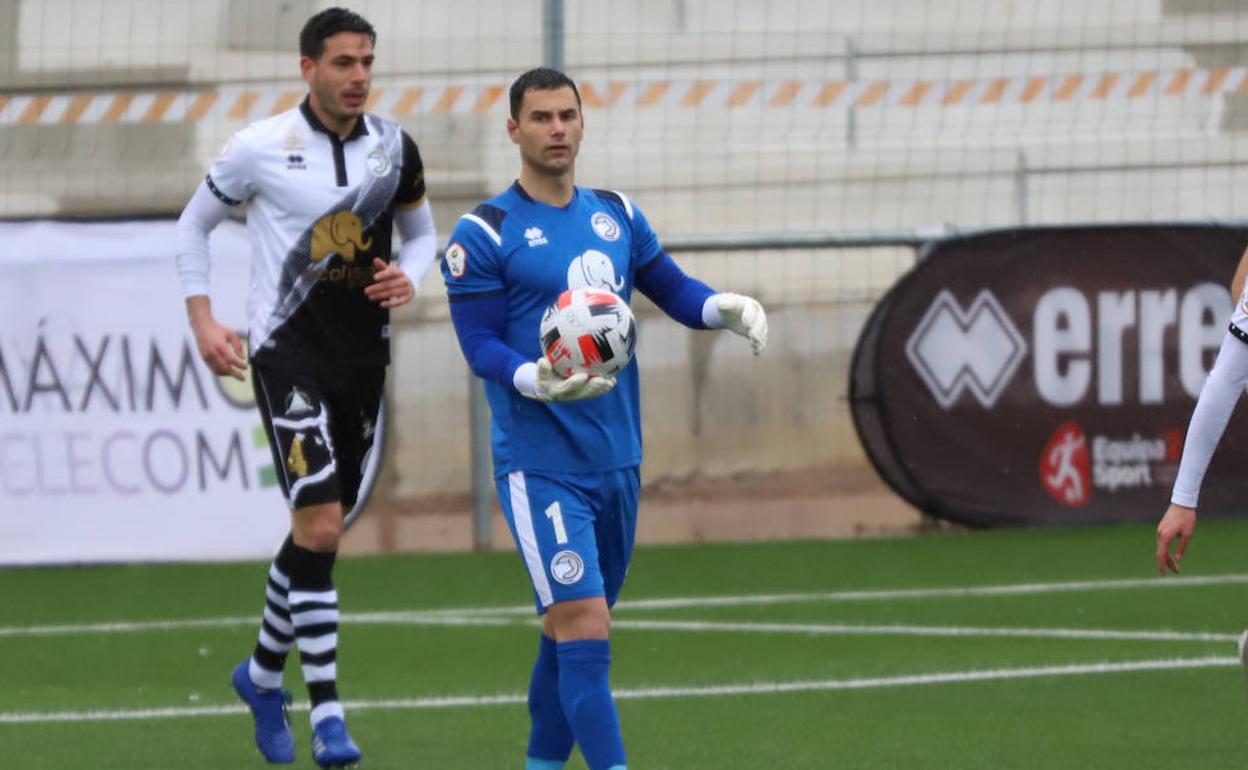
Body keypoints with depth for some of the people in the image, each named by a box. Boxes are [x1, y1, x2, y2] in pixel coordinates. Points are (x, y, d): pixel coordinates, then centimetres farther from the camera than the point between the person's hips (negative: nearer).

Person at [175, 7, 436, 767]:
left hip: (364, 355, 5)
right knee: (320, 525, -16)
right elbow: (195, 223, 6)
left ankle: (265, 671, 36)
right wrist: (203, 320, -2)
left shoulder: (394, 147, 4)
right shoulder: (260, 148, -7)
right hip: (289, 353, -5)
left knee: (324, 527, 13)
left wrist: (408, 277, -3)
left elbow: (421, 231, 19)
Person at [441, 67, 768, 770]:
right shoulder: (484, 234, -6)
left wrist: (727, 308, -2)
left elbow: (672, 290, 19)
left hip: (618, 461, 6)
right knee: (584, 629, -15)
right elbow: (481, 344, -10)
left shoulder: (616, 214, 12)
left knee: (572, 634, 15)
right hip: (541, 467, -6)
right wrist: (535, 379, -29)